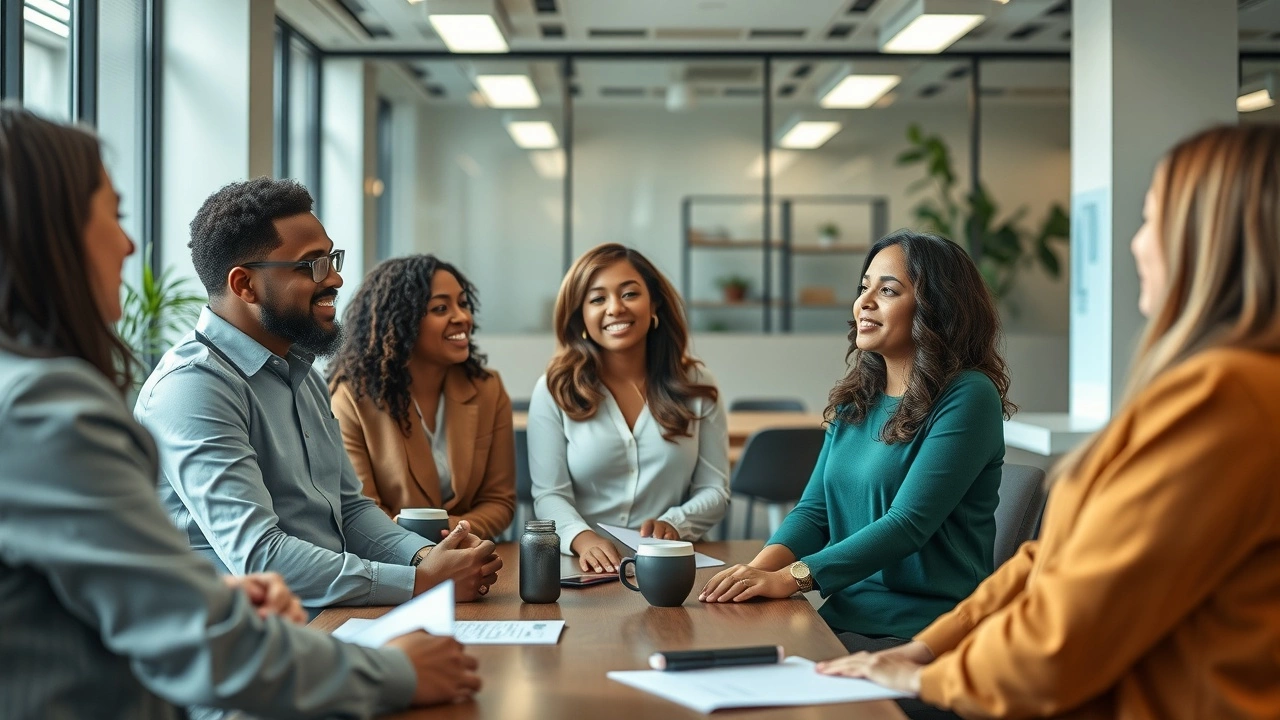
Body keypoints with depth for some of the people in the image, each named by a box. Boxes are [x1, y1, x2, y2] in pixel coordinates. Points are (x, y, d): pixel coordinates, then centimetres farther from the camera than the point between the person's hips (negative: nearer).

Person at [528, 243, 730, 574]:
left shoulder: (697, 386, 8)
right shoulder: (554, 390, 4)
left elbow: (714, 491, 7)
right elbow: (549, 495, -2)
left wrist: (674, 524, -14)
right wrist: (582, 537, -23)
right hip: (585, 569, -1)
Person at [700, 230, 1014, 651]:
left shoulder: (968, 398, -9)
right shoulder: (856, 401, 14)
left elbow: (907, 524, -18)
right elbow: (815, 509, 11)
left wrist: (790, 577, -25)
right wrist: (760, 568, -10)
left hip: (921, 632, -6)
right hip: (844, 617, 6)